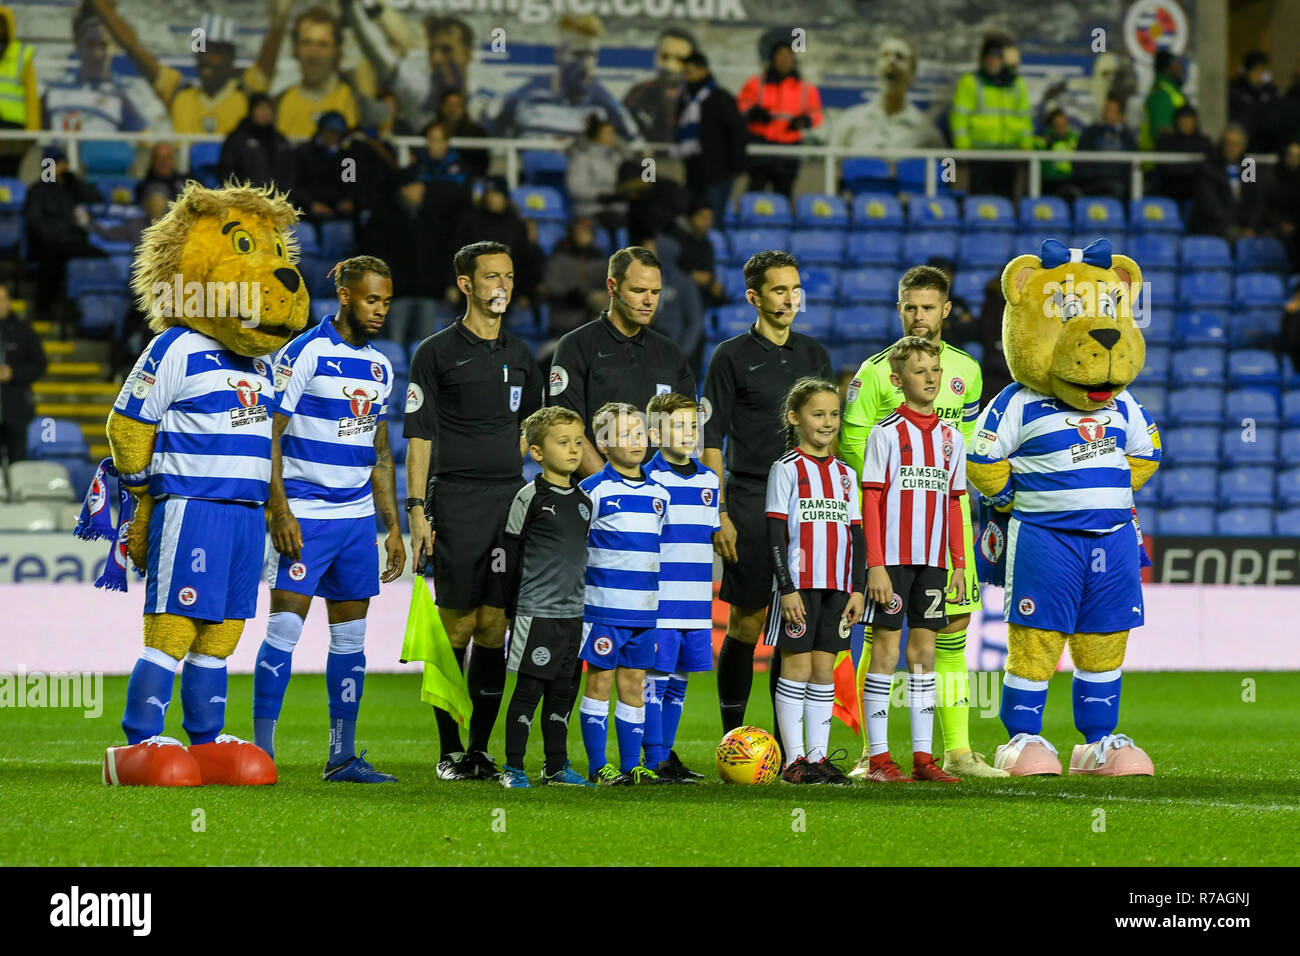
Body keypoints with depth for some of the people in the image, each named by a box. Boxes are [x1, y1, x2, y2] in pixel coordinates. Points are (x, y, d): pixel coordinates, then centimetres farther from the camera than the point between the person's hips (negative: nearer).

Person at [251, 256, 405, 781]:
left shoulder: (379, 366, 14)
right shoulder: (303, 354, -8)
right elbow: (270, 437, -10)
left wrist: (393, 526, 17)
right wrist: (279, 512, -17)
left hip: (357, 517, 7)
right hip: (305, 515, -7)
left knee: (350, 633, 7)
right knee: (285, 626, -9)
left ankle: (342, 755, 11)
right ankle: (261, 750, -7)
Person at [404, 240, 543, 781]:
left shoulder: (520, 356, 15)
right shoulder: (437, 352, 1)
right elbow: (419, 436, -3)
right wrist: (417, 509, -10)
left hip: (511, 501, 4)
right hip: (455, 499, -4)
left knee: (494, 629, 2)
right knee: (457, 627, -4)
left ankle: (481, 748, 7)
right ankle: (450, 752, 2)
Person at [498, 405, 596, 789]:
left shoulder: (585, 501, 11)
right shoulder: (530, 497, -7)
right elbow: (511, 556, -4)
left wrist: (588, 601, 20)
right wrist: (509, 610, -5)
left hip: (573, 612, 6)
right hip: (537, 611, -6)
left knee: (563, 691, 9)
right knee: (529, 689, -5)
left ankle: (556, 766, 17)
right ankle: (513, 768, 0)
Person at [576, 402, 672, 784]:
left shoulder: (660, 493, 11)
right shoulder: (593, 490, -5)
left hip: (646, 609, 5)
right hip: (604, 606, -5)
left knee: (634, 684, 8)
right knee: (600, 680, -1)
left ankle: (632, 764, 12)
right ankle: (598, 766, 4)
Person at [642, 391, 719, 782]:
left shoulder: (709, 480, 12)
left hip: (696, 603, 6)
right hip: (660, 602, -6)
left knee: (679, 682, 10)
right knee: (655, 679, -4)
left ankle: (668, 754, 18)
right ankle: (656, 761, -1)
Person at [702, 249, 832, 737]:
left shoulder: (815, 354, 13)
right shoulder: (733, 356, -1)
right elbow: (711, 440, -3)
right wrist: (719, 514, -10)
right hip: (750, 502, -4)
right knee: (746, 624, -2)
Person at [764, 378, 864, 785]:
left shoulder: (845, 474, 13)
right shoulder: (787, 469, -2)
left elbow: (856, 535, 14)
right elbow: (776, 534, -6)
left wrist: (858, 588, 6)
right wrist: (787, 589, -13)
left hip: (838, 585, 5)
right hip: (799, 583, -5)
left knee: (824, 670, 6)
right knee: (797, 665, -4)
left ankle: (817, 755, 9)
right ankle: (794, 759, -1)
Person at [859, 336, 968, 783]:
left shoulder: (950, 437, 11)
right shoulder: (886, 434, -5)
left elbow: (953, 506, 15)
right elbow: (871, 501, -7)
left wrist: (959, 565, 11)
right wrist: (876, 565, -14)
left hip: (932, 562, 5)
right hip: (892, 559, -5)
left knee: (924, 650, 7)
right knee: (885, 649, -3)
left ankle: (922, 755, 10)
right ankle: (878, 757, -1)